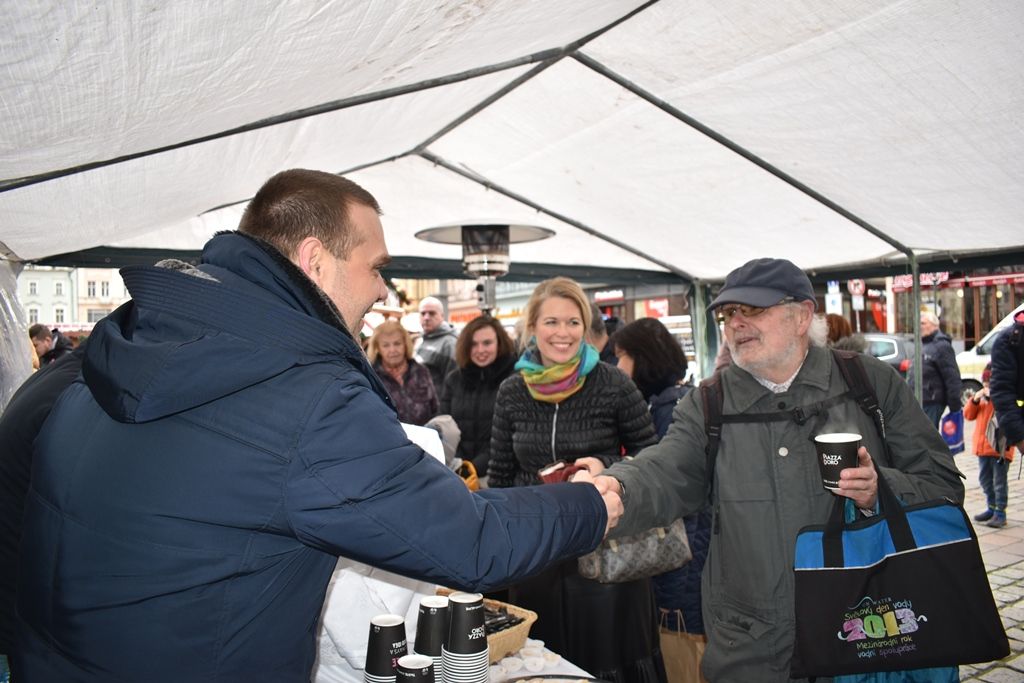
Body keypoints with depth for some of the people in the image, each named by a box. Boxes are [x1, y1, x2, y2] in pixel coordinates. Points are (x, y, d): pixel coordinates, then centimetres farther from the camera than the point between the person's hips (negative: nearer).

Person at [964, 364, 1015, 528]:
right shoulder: (982, 396, 11)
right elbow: (968, 415, 10)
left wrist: (993, 397, -23)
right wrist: (975, 400, -5)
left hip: (1000, 447, -7)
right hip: (983, 446, 7)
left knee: (999, 481, -4)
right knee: (985, 479, 15)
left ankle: (1000, 513, 2)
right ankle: (992, 508, 28)